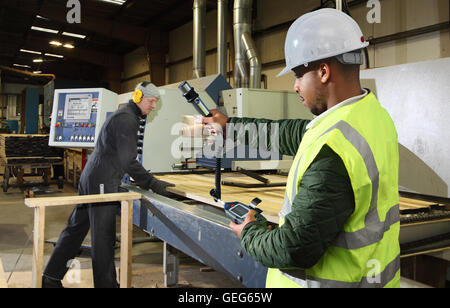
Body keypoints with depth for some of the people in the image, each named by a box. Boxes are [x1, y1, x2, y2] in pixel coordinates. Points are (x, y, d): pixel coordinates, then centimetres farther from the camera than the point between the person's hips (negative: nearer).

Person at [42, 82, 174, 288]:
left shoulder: (125, 115, 19)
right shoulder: (126, 119, -14)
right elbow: (128, 161, -20)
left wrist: (148, 181, 22)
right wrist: (152, 183, -16)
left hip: (90, 179, 11)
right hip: (102, 183, -11)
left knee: (75, 228, 15)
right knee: (103, 237, -4)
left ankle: (51, 278, 24)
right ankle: (106, 283, 4)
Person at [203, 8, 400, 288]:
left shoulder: (332, 154, -31)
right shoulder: (374, 114, -1)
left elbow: (295, 250, -27)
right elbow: (293, 134, 10)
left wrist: (249, 234, -7)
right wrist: (230, 125, 18)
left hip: (335, 280, -8)